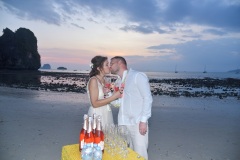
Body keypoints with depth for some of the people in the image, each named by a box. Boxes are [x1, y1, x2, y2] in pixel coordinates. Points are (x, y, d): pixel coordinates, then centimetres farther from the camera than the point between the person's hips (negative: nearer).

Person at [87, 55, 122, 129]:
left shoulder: (103, 80, 9)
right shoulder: (93, 80, -12)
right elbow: (95, 103, -16)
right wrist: (113, 97, -17)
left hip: (106, 114, 7)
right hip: (97, 115, -7)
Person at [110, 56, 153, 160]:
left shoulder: (138, 76, -7)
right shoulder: (118, 82, 15)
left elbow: (147, 98, -10)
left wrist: (143, 120, -16)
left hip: (137, 123, -6)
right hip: (123, 124, 6)